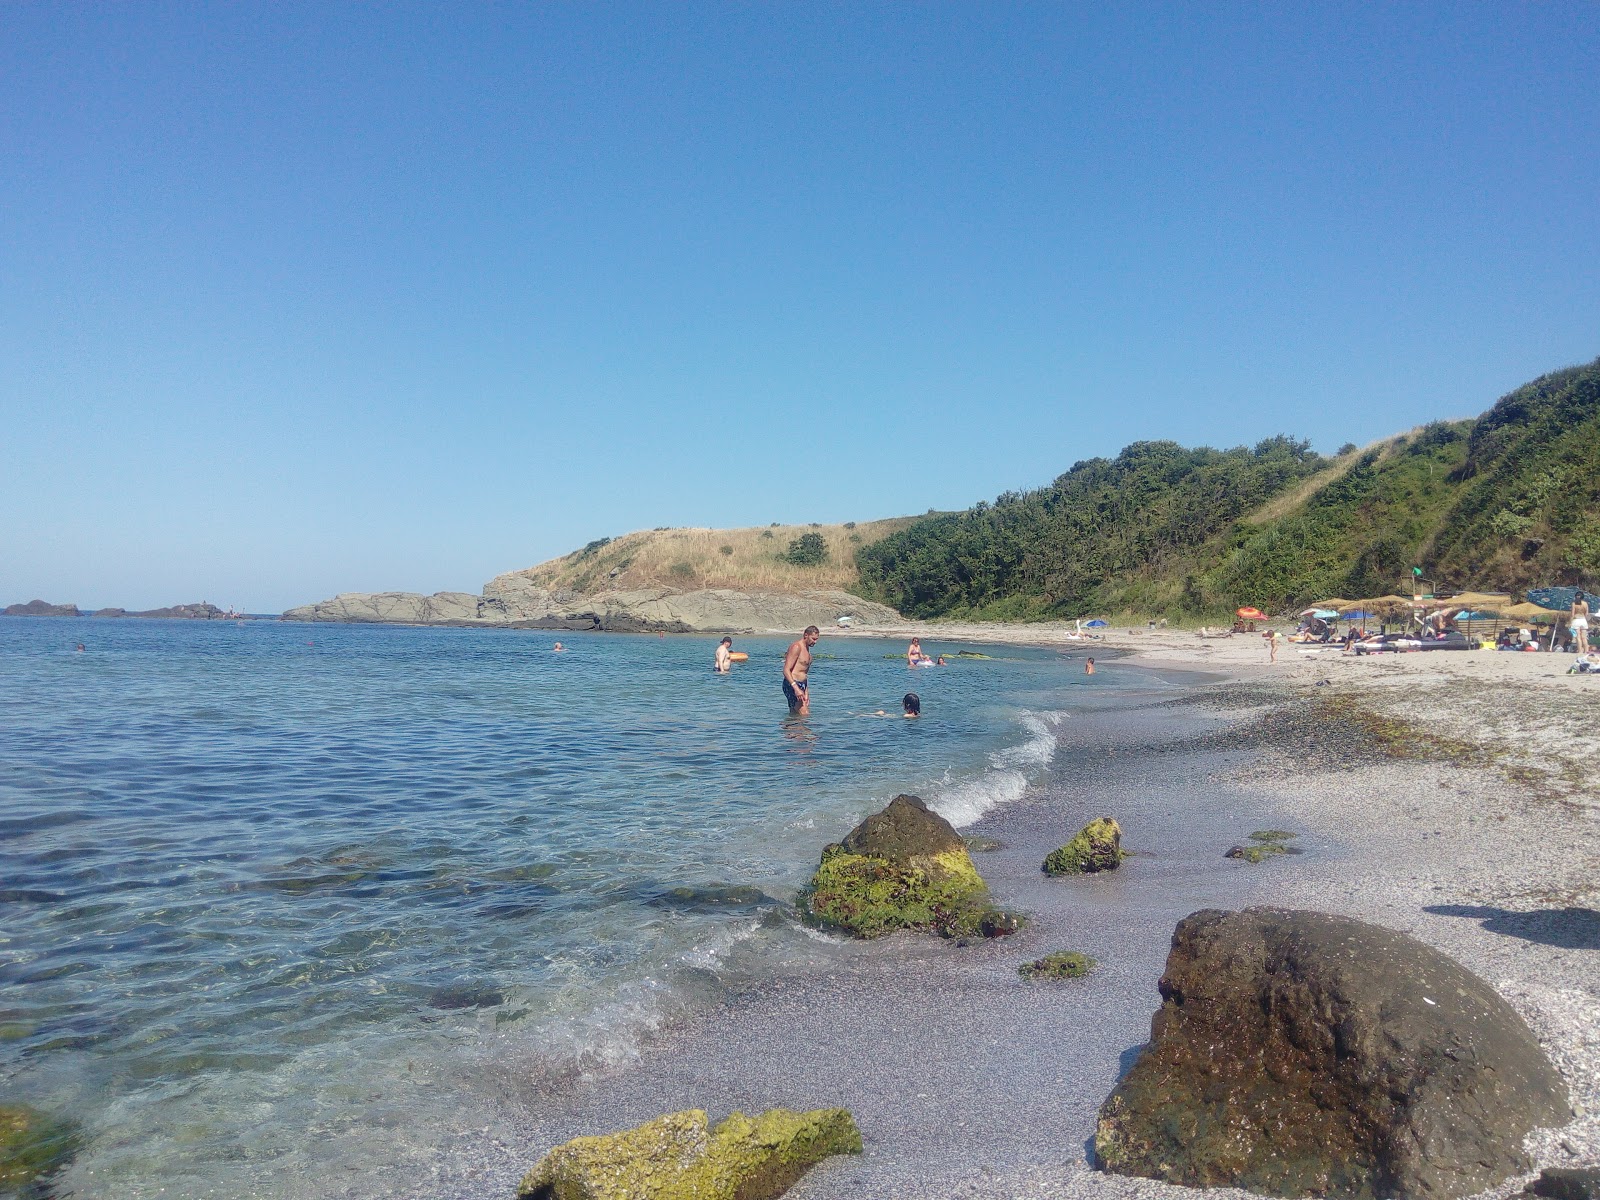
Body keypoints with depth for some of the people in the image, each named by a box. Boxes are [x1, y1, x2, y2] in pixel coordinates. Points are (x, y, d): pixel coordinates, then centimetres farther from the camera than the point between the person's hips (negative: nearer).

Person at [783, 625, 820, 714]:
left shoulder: (807, 648, 18)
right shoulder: (796, 647, -11)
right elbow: (786, 670, -19)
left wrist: (806, 693, 24)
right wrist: (796, 688, -30)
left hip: (801, 685, 10)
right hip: (792, 685, -10)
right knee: (805, 715, -18)